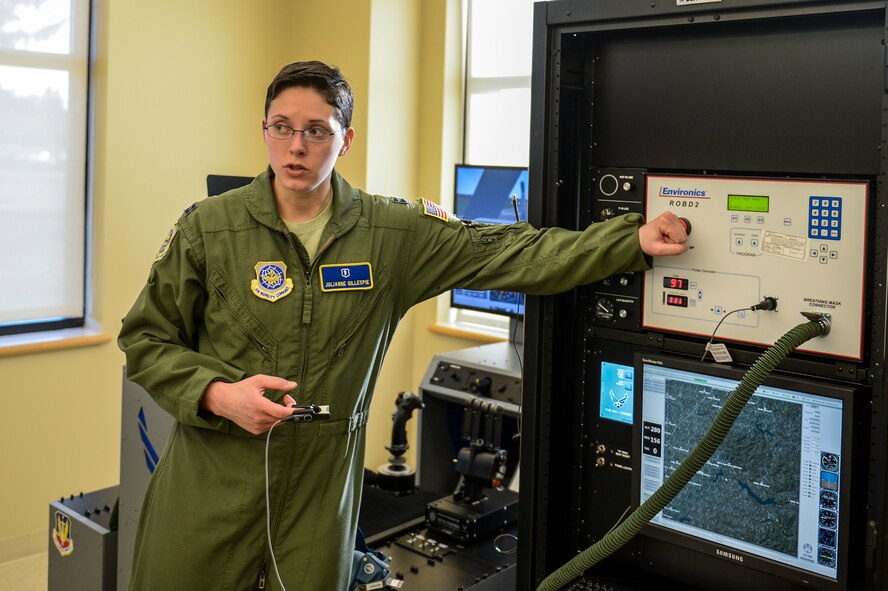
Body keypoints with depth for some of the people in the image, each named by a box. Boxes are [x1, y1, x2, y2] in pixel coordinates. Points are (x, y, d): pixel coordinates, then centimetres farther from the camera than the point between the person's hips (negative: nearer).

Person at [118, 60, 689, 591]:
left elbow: (507, 252, -3)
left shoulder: (394, 231, -3)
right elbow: (145, 339, 2)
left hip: (322, 488, 1)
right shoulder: (208, 227, -5)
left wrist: (634, 240, -9)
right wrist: (217, 394, -16)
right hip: (211, 482, 0)